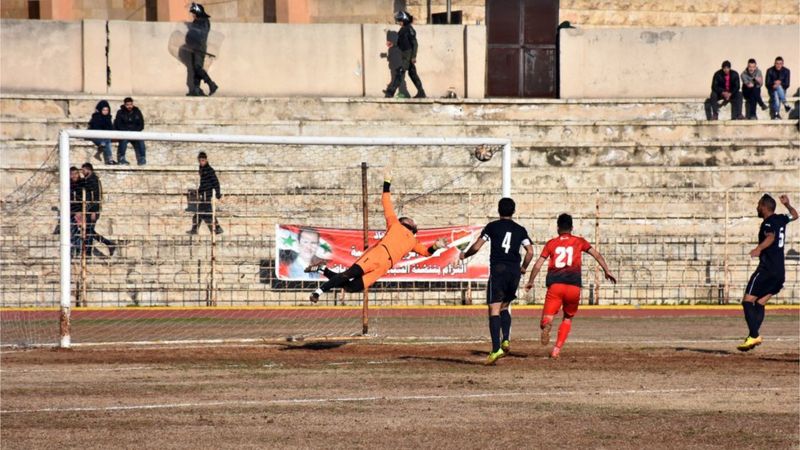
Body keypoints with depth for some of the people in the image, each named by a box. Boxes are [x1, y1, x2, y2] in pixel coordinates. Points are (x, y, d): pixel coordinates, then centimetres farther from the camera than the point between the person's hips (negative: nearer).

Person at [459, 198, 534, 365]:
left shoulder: (492, 226, 3)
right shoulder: (520, 230, 11)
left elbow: (476, 247, -1)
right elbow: (530, 252, 3)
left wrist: (464, 255, 18)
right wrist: (523, 268, 20)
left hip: (498, 270, -3)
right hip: (514, 272, 3)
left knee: (494, 309, -7)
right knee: (504, 307, 21)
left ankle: (496, 348, -20)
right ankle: (506, 339, 1)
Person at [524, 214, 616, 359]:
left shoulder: (551, 243, 14)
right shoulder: (579, 241, 15)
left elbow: (538, 265, 10)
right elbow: (597, 255, 6)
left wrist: (530, 282, 21)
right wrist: (607, 271, 7)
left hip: (555, 285, -1)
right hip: (574, 286, 1)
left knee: (547, 317, -4)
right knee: (568, 318, 22)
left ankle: (547, 324, -42)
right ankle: (557, 349, 12)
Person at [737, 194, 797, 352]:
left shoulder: (768, 223, -10)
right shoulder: (781, 219, 14)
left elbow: (771, 237, -33)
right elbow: (794, 215, 36)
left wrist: (759, 249, -48)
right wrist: (787, 204, 50)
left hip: (767, 269, -9)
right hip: (780, 272, 9)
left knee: (748, 301, -11)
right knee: (759, 303, 12)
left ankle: (754, 336, -23)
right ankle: (753, 336, 2)